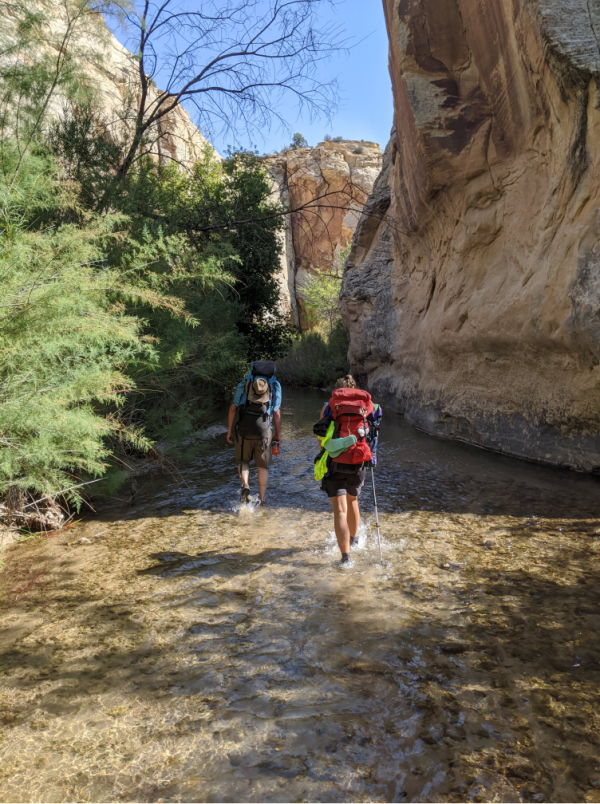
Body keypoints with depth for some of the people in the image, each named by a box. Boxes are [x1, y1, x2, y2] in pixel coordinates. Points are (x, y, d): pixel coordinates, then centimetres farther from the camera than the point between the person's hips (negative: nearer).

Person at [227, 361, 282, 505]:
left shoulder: (244, 383, 9)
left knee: (243, 461, 19)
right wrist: (278, 435, 9)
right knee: (263, 467, 12)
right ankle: (261, 500, 13)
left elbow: (233, 408, 3)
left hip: (244, 429, 0)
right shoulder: (275, 386, 8)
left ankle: (245, 485, -5)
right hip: (264, 431, 0)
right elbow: (277, 414, 3)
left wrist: (230, 430, 9)